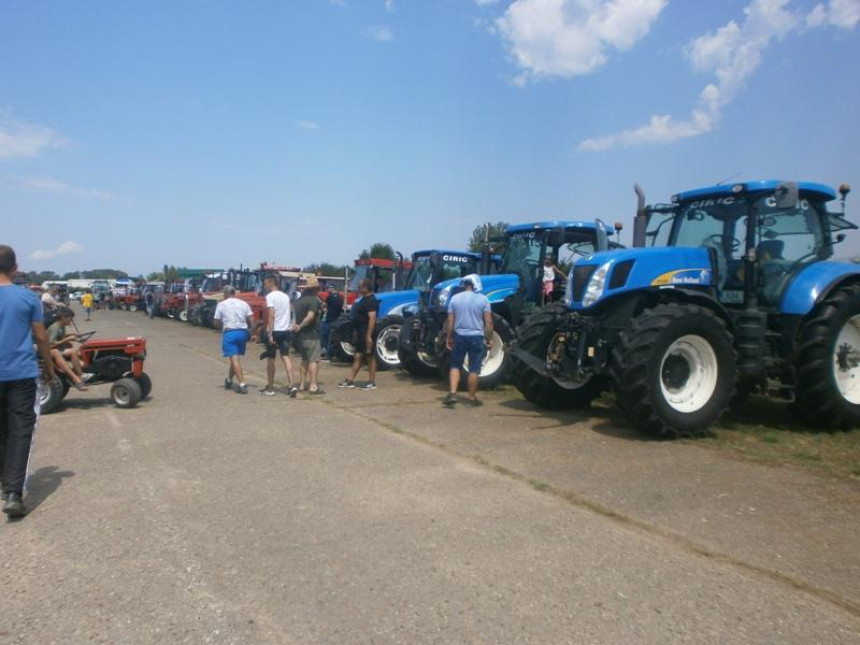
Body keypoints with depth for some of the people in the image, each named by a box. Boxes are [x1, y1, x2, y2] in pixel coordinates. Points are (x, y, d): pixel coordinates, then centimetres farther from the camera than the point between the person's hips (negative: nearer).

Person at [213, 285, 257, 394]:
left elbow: (216, 323, 2)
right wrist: (253, 334, 5)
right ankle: (229, 380, 34)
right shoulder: (243, 303, 10)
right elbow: (251, 320, 2)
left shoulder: (221, 304, 2)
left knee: (234, 359, -7)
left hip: (229, 332, -4)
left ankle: (242, 385, -17)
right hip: (243, 332, 4)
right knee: (236, 358, 19)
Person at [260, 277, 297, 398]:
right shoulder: (286, 296, 13)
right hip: (286, 330, 6)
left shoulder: (270, 296, -8)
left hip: (274, 331, -6)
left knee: (270, 359, 6)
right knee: (286, 357, 1)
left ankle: (270, 388, 15)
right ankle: (291, 385, -14)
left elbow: (271, 315, -16)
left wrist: (270, 334, -18)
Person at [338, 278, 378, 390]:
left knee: (370, 357, -2)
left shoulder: (371, 300, -16)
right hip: (361, 333, 10)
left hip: (367, 333, -10)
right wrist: (357, 332, 21)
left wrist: (369, 336, -27)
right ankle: (350, 381, 13)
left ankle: (372, 382, 6)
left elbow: (372, 319, -24)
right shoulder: (364, 299, 15)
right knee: (357, 357, 10)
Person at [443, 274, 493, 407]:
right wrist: (490, 338, 3)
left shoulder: (455, 298, 1)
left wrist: (448, 338, 9)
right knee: (474, 369, 5)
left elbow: (450, 321, 1)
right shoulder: (482, 299, -4)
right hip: (476, 337, -2)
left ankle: (452, 393, 0)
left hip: (459, 336, 2)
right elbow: (488, 322, -5)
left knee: (455, 366, 13)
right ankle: (472, 398, 11)